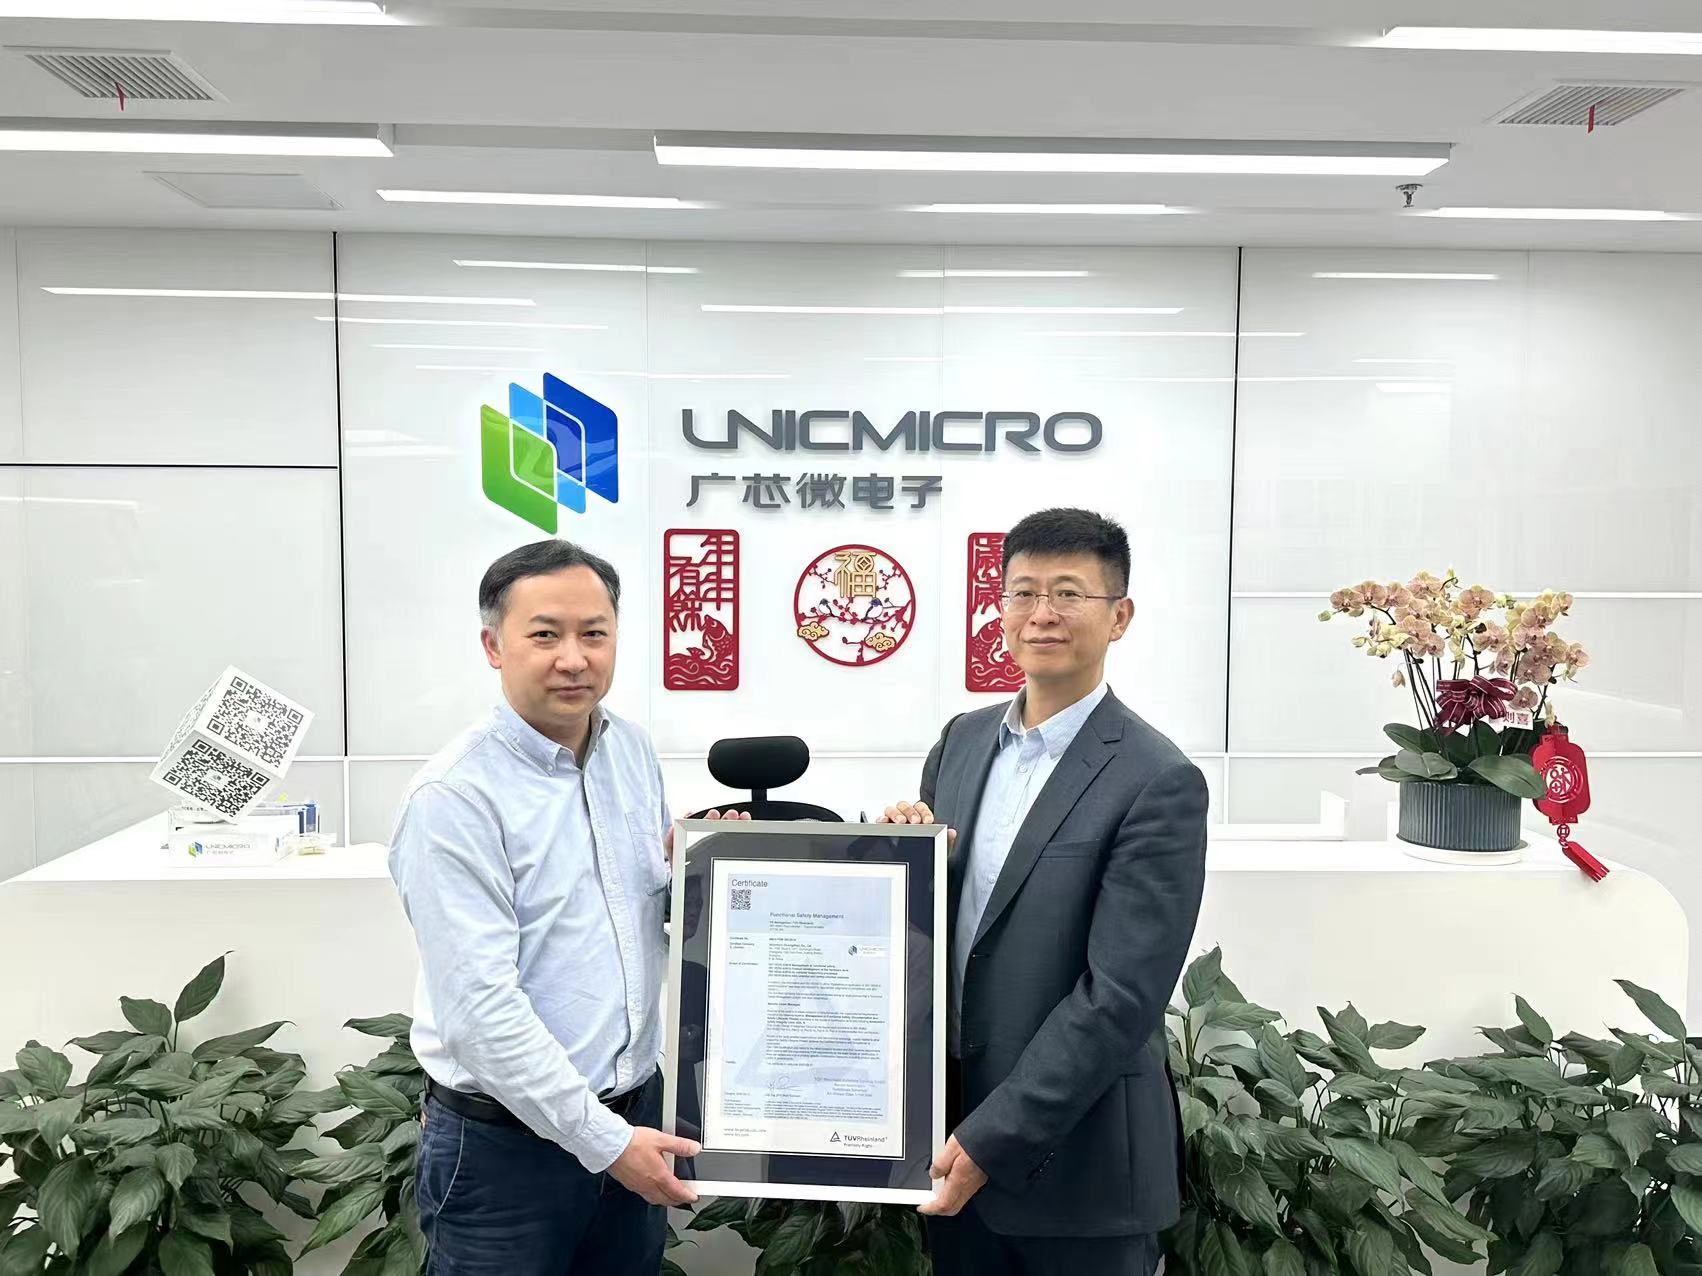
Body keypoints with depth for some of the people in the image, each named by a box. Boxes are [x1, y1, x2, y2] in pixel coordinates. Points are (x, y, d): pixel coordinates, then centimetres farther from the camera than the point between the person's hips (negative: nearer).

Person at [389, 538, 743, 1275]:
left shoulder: (632, 749, 2)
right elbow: (482, 1007, -22)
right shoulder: (454, 796, -18)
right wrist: (604, 1140, -19)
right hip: (507, 1140, -6)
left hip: (636, 1108, 6)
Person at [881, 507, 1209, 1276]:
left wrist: (991, 1141, -18)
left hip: (1076, 1160, -5)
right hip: (950, 1129, 5)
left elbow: (1120, 998, -19)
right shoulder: (962, 740, 3)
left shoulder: (1157, 783, -16)